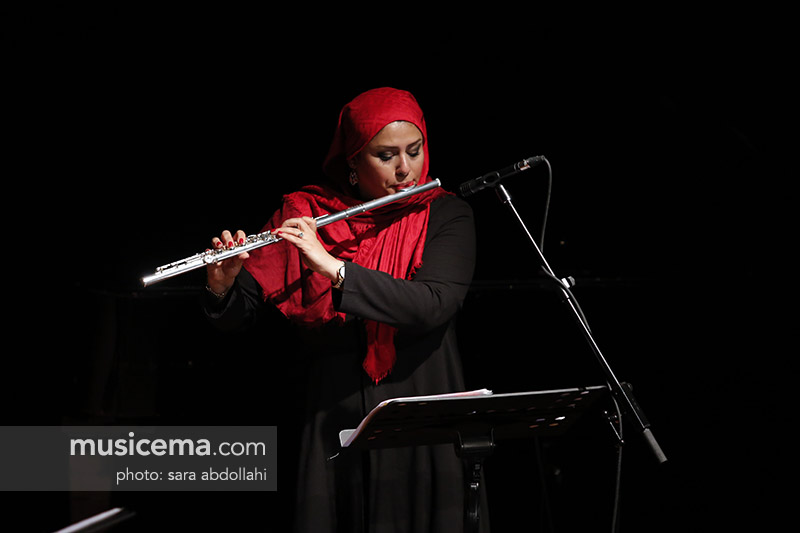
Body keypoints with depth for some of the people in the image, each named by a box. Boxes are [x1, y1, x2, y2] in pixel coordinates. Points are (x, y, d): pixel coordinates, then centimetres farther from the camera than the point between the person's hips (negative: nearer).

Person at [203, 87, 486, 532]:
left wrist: (334, 268, -26)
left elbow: (433, 306, -19)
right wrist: (223, 287, -21)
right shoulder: (304, 215, 2)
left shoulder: (447, 215, -1)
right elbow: (241, 316, 1)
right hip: (334, 423, 1)